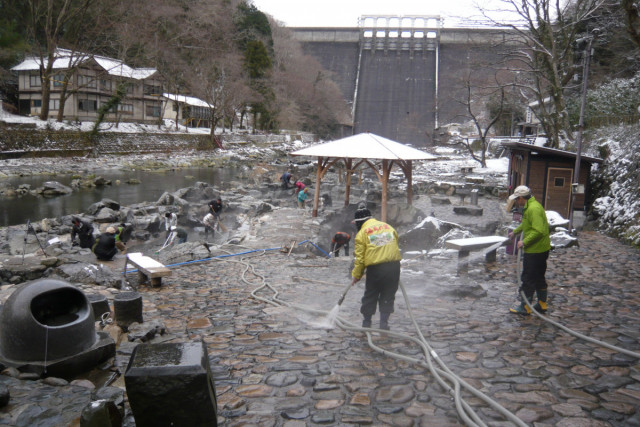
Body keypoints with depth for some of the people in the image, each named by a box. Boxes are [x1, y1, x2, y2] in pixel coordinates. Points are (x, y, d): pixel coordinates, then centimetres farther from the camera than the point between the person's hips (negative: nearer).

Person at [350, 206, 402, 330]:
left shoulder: (362, 233, 2)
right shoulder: (388, 226, 16)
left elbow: (360, 258, -1)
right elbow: (396, 244, 18)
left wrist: (356, 275, 7)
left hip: (375, 268, -3)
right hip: (394, 265, 3)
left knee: (370, 296, 12)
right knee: (388, 296, 13)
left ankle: (366, 323, 18)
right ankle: (384, 323, 11)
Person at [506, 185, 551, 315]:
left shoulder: (533, 209, -22)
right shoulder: (529, 207, 12)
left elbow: (538, 231, -29)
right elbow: (526, 224, 32)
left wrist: (524, 242, -25)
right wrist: (515, 232, 41)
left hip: (535, 251, -10)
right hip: (541, 250, 10)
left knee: (528, 278, -2)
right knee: (538, 277, 18)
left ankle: (525, 307, 5)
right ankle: (542, 304, 27)